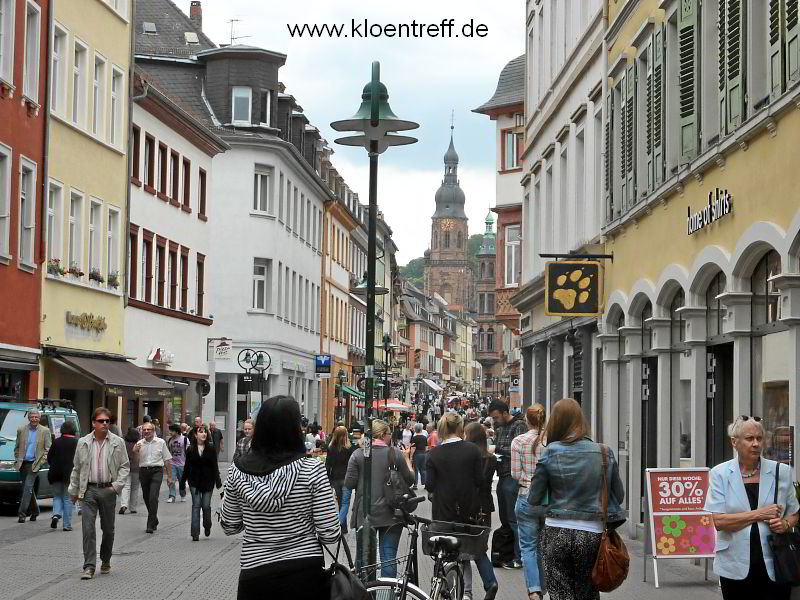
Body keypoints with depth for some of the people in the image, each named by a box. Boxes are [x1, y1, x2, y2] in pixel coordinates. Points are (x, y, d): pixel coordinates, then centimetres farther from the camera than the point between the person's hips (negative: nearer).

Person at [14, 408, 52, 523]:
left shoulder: (45, 431, 2)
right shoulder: (21, 430, 8)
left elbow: (48, 449, 2)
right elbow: (16, 447, 15)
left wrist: (42, 460, -9)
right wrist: (17, 460, 6)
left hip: (34, 464, -4)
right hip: (23, 464, 4)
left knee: (28, 488, -14)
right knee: (29, 490, 12)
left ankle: (22, 513, -16)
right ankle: (34, 511, 27)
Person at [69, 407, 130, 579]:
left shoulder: (117, 442, 2)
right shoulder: (83, 443, 6)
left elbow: (124, 466, 5)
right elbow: (76, 468, 13)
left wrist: (117, 485, -8)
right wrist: (73, 490, 13)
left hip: (108, 490, 0)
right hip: (88, 490, 0)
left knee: (108, 528, 10)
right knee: (87, 528, -8)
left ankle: (106, 561, 29)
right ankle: (89, 566, -7)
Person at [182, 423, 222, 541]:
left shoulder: (210, 450, 1)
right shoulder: (190, 450, 2)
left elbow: (215, 467, 0)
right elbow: (186, 467, 6)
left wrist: (218, 481, -8)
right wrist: (182, 482, 7)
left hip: (207, 481, 0)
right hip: (195, 482, 0)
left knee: (206, 506, 1)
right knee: (196, 505, -4)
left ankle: (207, 526, 29)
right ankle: (195, 533, -4)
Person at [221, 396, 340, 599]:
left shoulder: (238, 470, -4)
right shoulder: (312, 470, -11)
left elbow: (229, 527, 7)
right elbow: (329, 534, -11)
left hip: (255, 576, 2)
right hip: (305, 575, -2)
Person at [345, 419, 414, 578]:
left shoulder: (358, 454, -3)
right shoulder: (396, 454, -5)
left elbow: (349, 483, -5)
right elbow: (409, 480, 0)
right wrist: (407, 460, 14)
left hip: (365, 514, 1)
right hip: (391, 515, -1)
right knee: (389, 557, 3)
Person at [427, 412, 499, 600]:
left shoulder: (434, 454, -8)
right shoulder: (472, 450, -8)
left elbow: (429, 486, -6)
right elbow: (481, 480, -7)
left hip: (444, 511, 0)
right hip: (470, 508, 0)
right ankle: (490, 582, 0)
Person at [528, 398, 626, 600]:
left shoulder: (550, 453, -6)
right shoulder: (605, 453, -1)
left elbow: (534, 499, -2)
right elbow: (619, 496, 7)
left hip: (557, 532, -1)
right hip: (592, 533, 2)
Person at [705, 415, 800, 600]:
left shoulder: (781, 472, 4)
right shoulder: (720, 474, -1)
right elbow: (718, 521, -10)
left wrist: (785, 524, -8)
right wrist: (760, 514, -14)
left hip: (774, 567, 1)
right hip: (736, 568, -1)